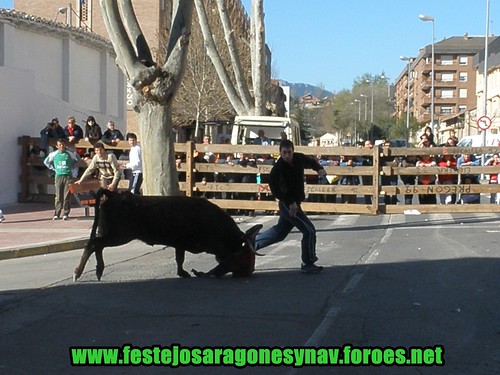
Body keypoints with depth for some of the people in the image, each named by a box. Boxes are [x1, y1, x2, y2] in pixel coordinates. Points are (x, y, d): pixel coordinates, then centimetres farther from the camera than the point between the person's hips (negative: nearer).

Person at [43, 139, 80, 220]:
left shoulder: (70, 153, 3)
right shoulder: (53, 154, 6)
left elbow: (78, 159, 19)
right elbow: (46, 162, 20)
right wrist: (53, 168, 12)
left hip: (68, 176, -1)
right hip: (58, 176, 1)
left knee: (67, 196, -3)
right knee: (58, 197, -2)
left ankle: (65, 214, 2)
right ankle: (56, 214, 2)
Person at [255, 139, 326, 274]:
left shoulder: (299, 158, -2)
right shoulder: (278, 168, -21)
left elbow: (310, 161, 19)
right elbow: (275, 189, -24)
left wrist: (319, 169, -1)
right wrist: (290, 202, -30)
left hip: (293, 202, 8)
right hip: (288, 204, -8)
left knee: (280, 232, 23)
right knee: (309, 230, -11)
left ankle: (253, 243, 38)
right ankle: (308, 264, 1)